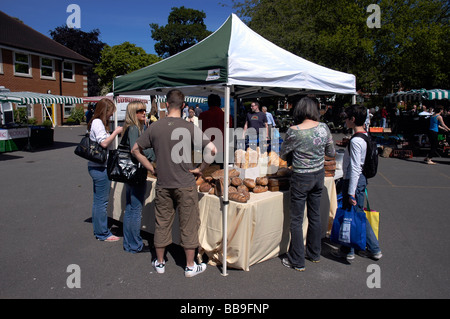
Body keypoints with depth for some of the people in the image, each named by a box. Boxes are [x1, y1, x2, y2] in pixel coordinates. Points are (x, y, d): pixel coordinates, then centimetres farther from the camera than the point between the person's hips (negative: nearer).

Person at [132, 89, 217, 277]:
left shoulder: (155, 127, -2)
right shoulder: (189, 128, -12)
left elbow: (135, 150, 5)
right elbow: (212, 149, -18)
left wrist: (151, 168, 8)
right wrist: (200, 169, -7)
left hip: (162, 184, 3)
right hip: (185, 184, -3)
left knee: (162, 223, 16)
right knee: (189, 225, 10)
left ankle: (160, 263, 31)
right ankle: (190, 266, 21)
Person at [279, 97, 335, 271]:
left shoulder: (294, 131, -18)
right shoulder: (324, 128, -5)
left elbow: (283, 154, -5)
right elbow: (331, 153, 6)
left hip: (301, 178, -5)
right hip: (319, 175, 5)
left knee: (296, 220, 7)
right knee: (315, 216, 19)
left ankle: (297, 261, 17)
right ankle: (314, 253, 36)